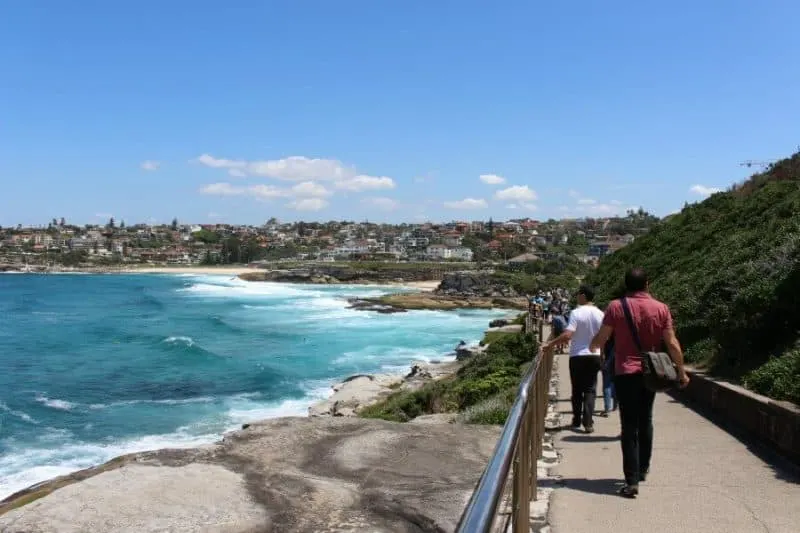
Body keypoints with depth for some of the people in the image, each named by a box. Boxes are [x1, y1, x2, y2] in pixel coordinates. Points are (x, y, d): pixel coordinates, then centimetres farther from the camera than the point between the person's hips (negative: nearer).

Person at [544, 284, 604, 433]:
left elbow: (567, 335, -23)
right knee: (590, 390, 6)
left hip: (577, 356, -3)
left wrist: (550, 344, -16)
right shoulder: (600, 314, -1)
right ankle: (588, 423, -3)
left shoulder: (576, 313, -14)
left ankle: (577, 421, 20)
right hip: (594, 356, 3)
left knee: (577, 390, 11)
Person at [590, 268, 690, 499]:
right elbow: (672, 344, -2)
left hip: (625, 373, -3)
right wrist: (682, 371, 9)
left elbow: (600, 340, -4)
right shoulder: (661, 309, -2)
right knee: (645, 421, 21)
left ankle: (632, 481, -7)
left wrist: (591, 346, 18)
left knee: (629, 426, -2)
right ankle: (643, 469, 34)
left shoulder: (616, 307, -7)